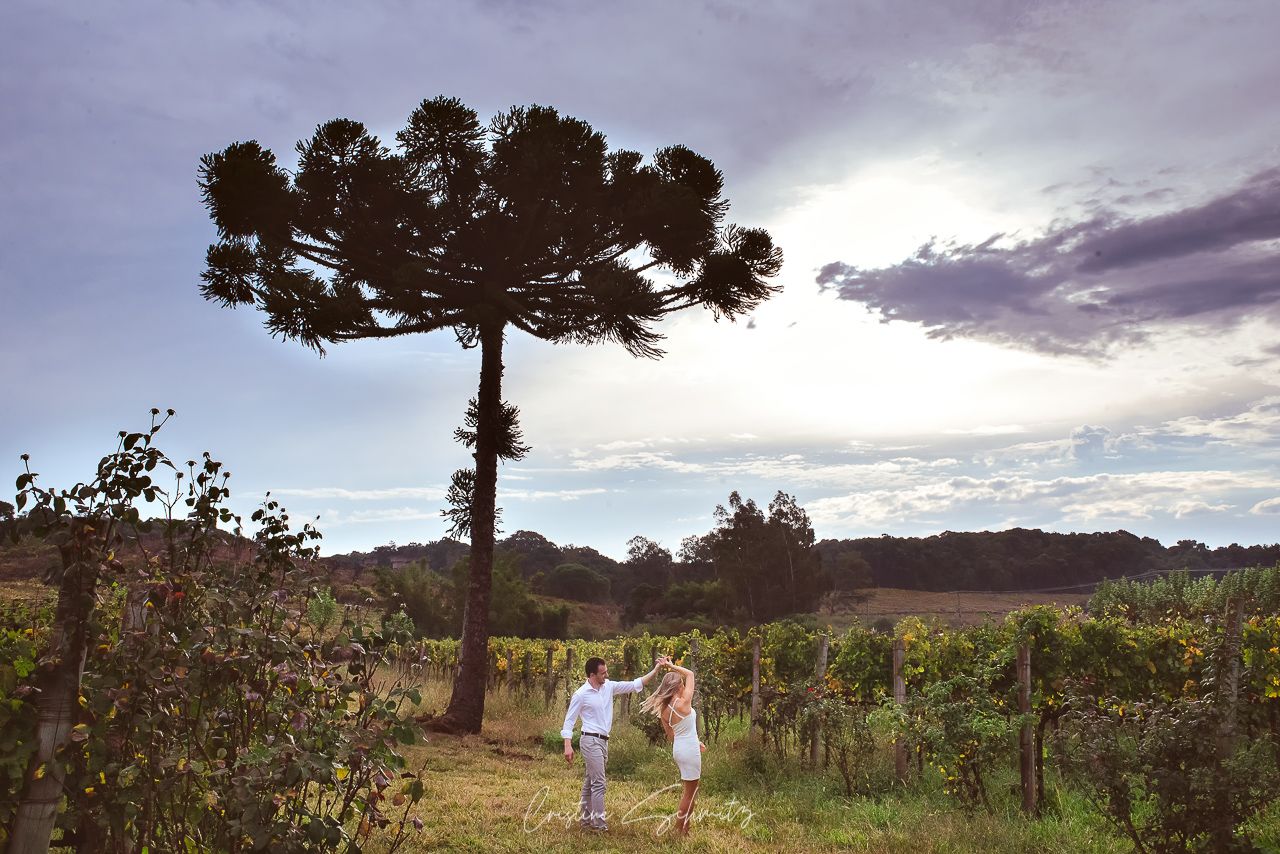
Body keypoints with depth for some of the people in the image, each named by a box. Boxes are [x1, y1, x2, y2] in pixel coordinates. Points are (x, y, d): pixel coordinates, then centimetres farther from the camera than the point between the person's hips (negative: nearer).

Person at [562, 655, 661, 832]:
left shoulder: (609, 686, 3)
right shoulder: (581, 695, -14)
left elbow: (634, 685, 2)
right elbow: (569, 721, -9)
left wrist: (655, 670, -5)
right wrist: (568, 746, -18)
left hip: (603, 741, 7)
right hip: (591, 741, -7)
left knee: (590, 781, 15)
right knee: (599, 783, -8)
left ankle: (585, 818, 24)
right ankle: (599, 822, -2)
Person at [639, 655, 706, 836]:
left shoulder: (664, 709, 0)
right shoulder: (683, 703, -19)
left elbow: (672, 735, 10)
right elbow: (690, 674, -9)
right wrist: (670, 665, -5)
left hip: (678, 749, 8)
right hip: (689, 751, -8)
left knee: (690, 790, 21)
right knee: (690, 793, 4)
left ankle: (683, 827, 27)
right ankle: (680, 831, 11)